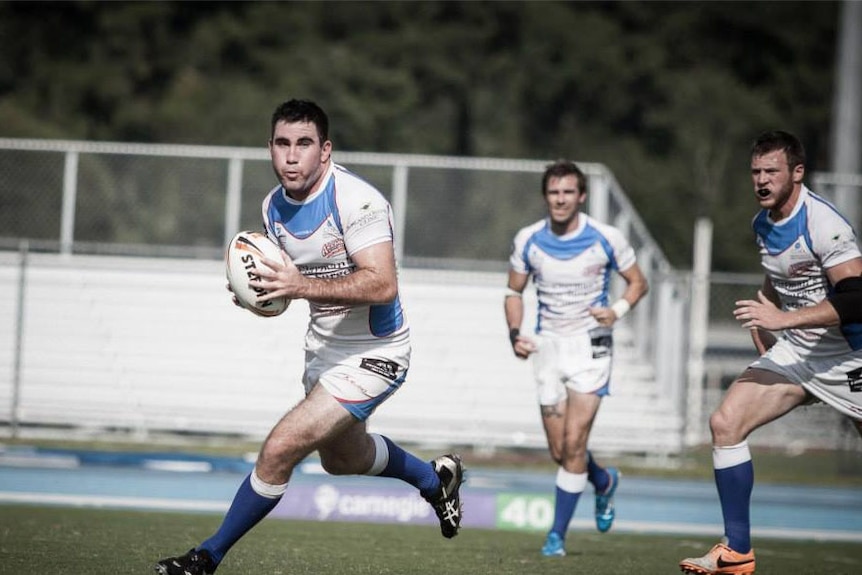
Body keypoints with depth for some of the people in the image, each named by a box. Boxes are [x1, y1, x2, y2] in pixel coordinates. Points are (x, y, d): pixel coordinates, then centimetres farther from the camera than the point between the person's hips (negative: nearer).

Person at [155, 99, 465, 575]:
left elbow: (382, 285, -33)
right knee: (341, 457, 29)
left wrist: (305, 287, -41)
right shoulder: (274, 206, -1)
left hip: (371, 355, -9)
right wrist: (260, 291, -9)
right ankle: (436, 478, 56)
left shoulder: (356, 200, -25)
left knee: (279, 450, -16)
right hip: (324, 348, 9)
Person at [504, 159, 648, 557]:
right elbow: (515, 292, 10)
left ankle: (558, 533, -3)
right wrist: (515, 334, -8)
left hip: (590, 346, -3)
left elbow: (637, 281, 3)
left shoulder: (606, 239, -10)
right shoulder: (528, 240, -3)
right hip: (548, 346, 3)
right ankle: (604, 481, 39)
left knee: (573, 443, -13)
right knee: (559, 451, 6)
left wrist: (618, 310, -17)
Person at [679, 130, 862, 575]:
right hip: (794, 351, 7)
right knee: (725, 422, -9)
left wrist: (783, 318, -28)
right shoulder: (762, 223, 6)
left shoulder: (823, 224, -20)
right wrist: (761, 323, 13)